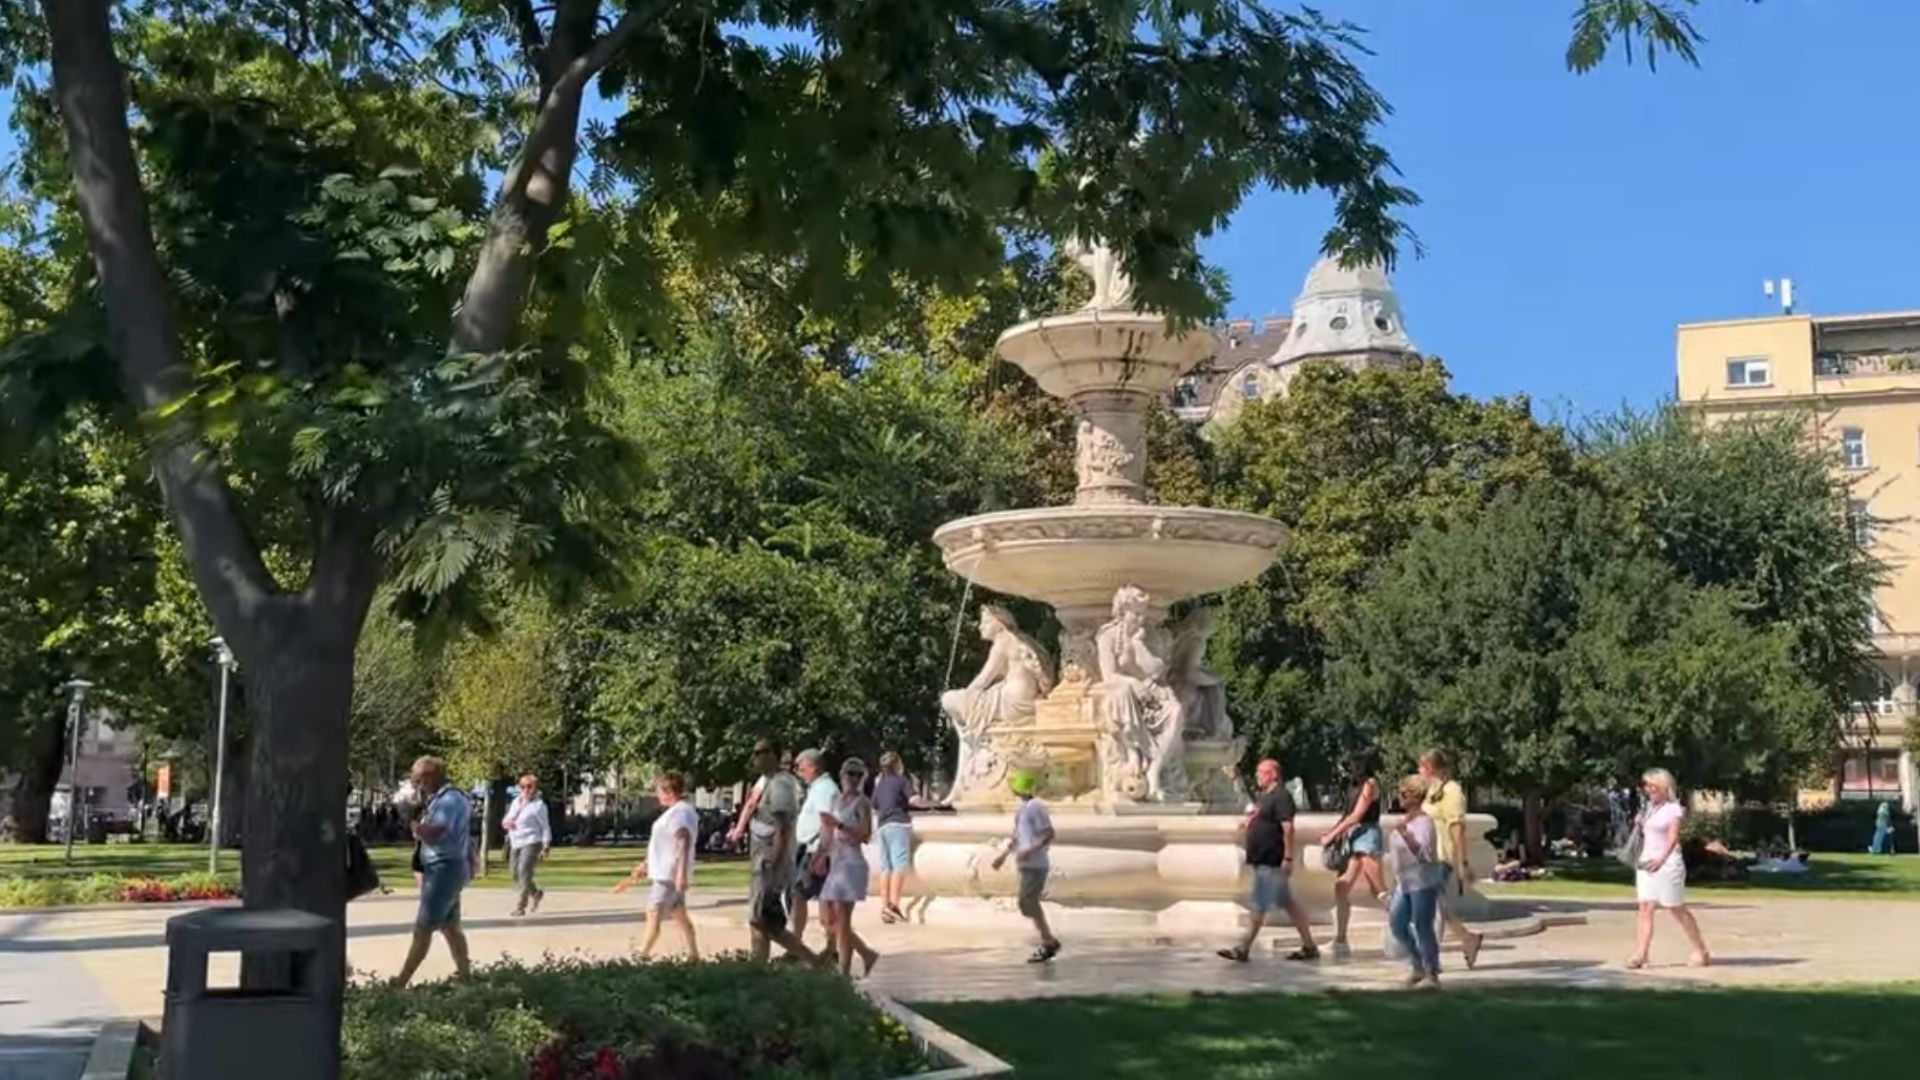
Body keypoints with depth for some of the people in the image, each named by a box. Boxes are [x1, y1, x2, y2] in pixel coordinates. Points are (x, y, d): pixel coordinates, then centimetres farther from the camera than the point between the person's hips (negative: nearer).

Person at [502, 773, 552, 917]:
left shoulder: (538, 805, -6)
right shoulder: (516, 802, 13)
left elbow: (545, 827, -5)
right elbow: (506, 820, 20)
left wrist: (546, 846, -11)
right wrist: (506, 822, -5)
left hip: (531, 842, -7)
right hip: (515, 843, 7)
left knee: (524, 872, -18)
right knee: (516, 874, 11)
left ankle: (520, 906, -17)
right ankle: (536, 893, 35)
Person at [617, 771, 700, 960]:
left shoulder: (680, 812, -18)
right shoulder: (677, 811, 16)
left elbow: (683, 843, -29)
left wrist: (682, 873, -36)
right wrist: (646, 863, 30)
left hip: (669, 875, -11)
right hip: (666, 873, 11)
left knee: (653, 915, -8)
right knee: (679, 915, 13)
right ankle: (693, 955, 18)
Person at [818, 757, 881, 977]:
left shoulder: (862, 803, -6)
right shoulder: (836, 799, 15)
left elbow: (865, 836, -17)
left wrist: (839, 825, -24)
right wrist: (819, 854, 10)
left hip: (851, 864, -8)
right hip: (834, 863, 8)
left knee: (842, 921, -7)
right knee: (827, 919, 10)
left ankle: (844, 971, -1)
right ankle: (867, 953, 23)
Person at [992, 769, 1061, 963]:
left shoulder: (1036, 807, -16)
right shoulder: (1024, 807, 14)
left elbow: (1049, 835, -20)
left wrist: (1030, 852, -28)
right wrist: (1003, 855, 23)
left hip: (1035, 865, -10)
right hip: (1028, 865, 10)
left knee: (1027, 903, -11)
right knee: (1030, 904, 11)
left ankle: (1048, 942, -3)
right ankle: (1048, 942, 17)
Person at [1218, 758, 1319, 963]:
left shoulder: (1281, 797, -14)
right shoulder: (1262, 797, 17)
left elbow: (1288, 828, -21)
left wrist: (1288, 858, -25)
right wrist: (1247, 825, 10)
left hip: (1271, 861, -10)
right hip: (1261, 859, 10)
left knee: (1258, 905, -6)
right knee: (1289, 903, 12)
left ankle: (1243, 949, -4)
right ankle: (1309, 946, 17)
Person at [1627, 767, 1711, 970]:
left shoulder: (1673, 809, -8)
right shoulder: (1649, 807, 14)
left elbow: (1673, 837, -20)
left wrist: (1662, 859, -35)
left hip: (1667, 863, -6)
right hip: (1646, 862, 6)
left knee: (1678, 910, 3)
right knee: (1645, 909, -3)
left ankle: (1700, 951, 17)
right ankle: (1640, 954, -10)